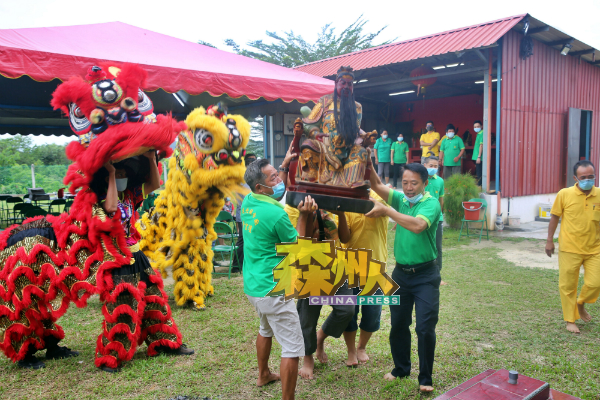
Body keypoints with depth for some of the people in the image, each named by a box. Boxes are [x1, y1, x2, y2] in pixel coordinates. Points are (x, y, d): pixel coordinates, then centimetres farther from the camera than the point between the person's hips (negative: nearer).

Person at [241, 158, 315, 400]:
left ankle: (263, 375, 53)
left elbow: (279, 191, 22)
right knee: (292, 349, -1)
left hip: (252, 286, 10)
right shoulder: (276, 214, -22)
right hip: (273, 290, -10)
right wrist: (304, 215, -11)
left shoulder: (247, 203, 1)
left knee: (266, 330, 33)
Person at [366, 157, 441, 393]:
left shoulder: (431, 203, -12)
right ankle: (401, 368, 33)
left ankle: (425, 378, 15)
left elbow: (417, 225, -30)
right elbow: (377, 186, -9)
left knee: (426, 328, -2)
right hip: (401, 272, 5)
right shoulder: (400, 199, 3)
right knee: (398, 325, 14)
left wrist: (387, 211, -25)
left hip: (425, 275, -5)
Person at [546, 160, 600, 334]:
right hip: (570, 249, -2)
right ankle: (570, 320, 23)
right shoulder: (564, 194, -8)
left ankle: (580, 304, 33)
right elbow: (554, 217, 1)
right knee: (567, 285, 6)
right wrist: (549, 240, 0)